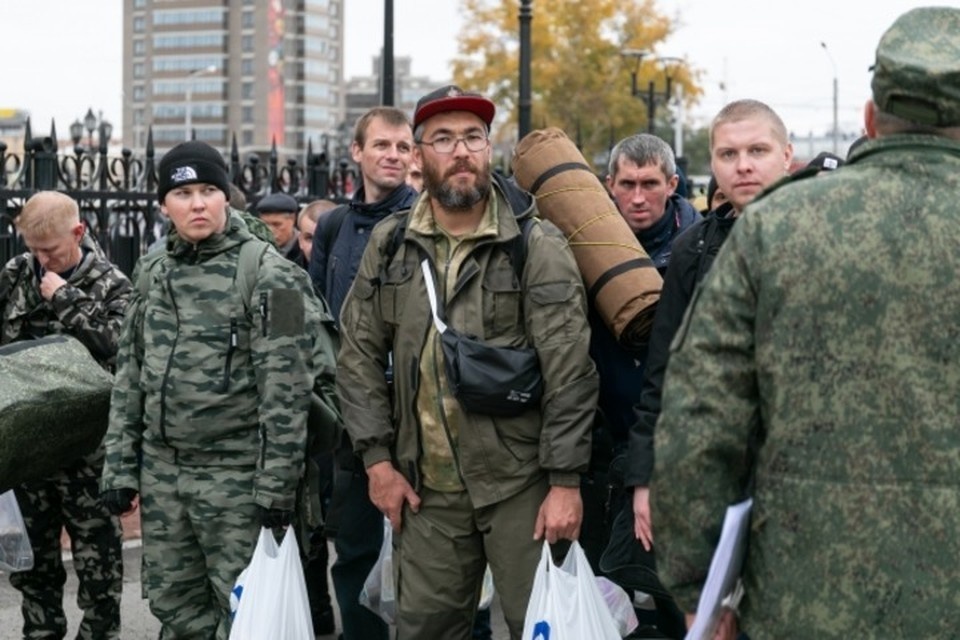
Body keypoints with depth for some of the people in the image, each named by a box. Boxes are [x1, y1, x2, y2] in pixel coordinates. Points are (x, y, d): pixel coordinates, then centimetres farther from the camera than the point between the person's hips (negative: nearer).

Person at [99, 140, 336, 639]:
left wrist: (276, 484, -15)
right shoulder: (151, 272, 10)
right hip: (162, 472, 6)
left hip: (236, 474, -6)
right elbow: (130, 374, 14)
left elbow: (285, 387, -12)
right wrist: (120, 465, 9)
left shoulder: (267, 273, -9)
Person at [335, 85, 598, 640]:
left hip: (520, 482, -4)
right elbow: (360, 356, 9)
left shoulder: (538, 246, -7)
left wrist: (565, 481, -12)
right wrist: (378, 458, 3)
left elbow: (570, 373, -9)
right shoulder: (389, 245, 6)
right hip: (425, 487, 4)